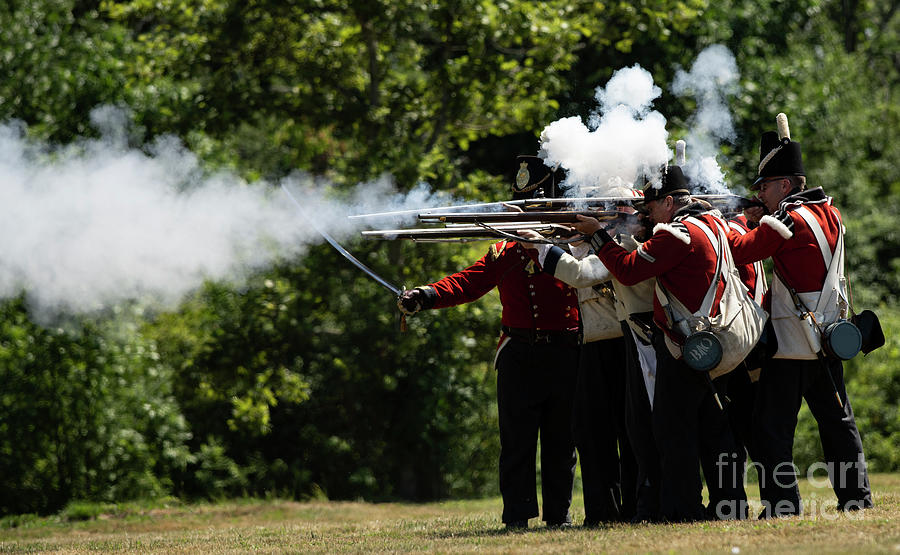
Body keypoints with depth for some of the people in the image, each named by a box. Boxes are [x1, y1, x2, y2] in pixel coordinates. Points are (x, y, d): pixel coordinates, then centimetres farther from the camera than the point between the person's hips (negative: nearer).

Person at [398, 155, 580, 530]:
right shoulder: (504, 252, 10)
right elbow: (467, 283, 0)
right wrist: (424, 297, -16)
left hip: (563, 355, -1)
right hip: (518, 355, 1)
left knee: (560, 439, 5)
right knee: (517, 439, -2)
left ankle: (559, 513, 12)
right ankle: (518, 514, 1)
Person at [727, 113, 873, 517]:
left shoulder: (784, 223, -15)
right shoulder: (830, 214, 9)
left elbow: (741, 251, -14)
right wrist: (763, 218, 13)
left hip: (791, 343, -8)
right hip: (828, 339, 8)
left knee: (772, 426, -4)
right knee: (837, 420, 15)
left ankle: (782, 503, -9)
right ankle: (856, 495, 16)